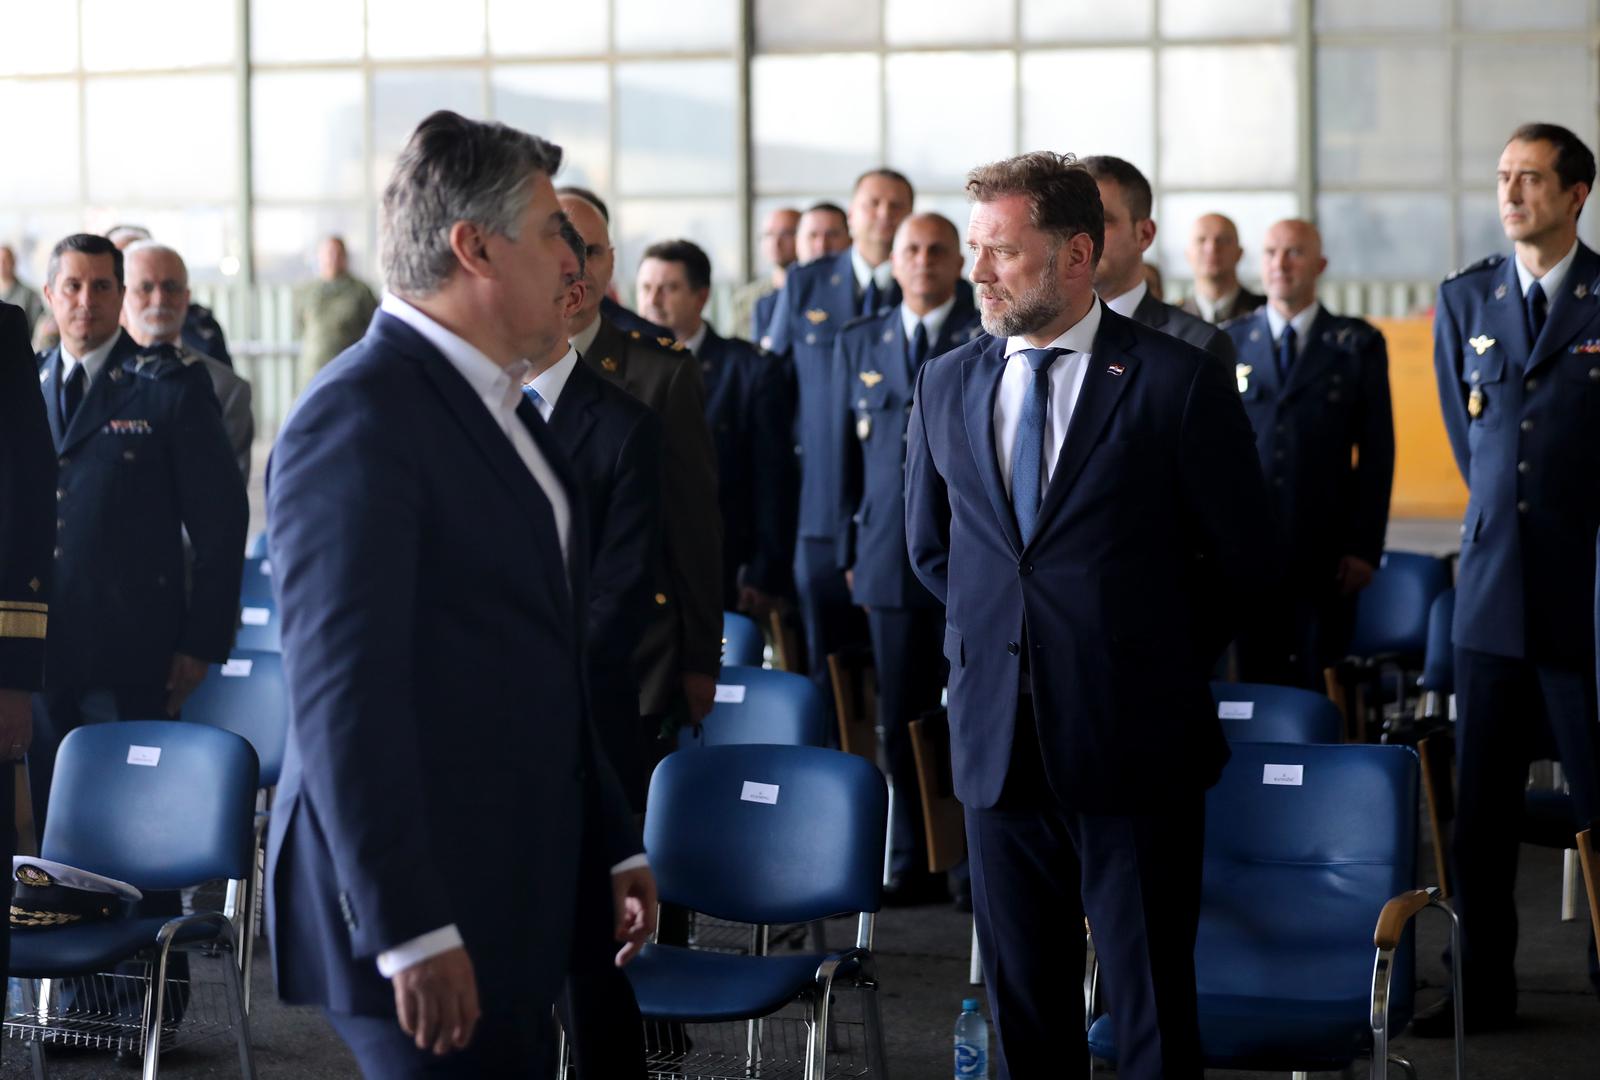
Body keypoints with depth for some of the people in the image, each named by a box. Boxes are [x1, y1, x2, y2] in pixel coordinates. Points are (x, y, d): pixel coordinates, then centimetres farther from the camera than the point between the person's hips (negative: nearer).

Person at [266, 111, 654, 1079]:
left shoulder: (501, 409, 17)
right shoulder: (359, 418, -15)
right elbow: (343, 696, -21)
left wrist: (615, 849, 22)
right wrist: (410, 936, -24)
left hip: (519, 902, 9)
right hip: (426, 927, -9)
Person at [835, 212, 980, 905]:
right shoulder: (858, 343, 13)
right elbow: (848, 452, 15)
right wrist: (849, 552, 10)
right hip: (891, 559, 4)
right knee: (902, 719, 7)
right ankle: (915, 864, 15)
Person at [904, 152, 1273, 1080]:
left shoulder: (1179, 383, -7)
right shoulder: (946, 386, 8)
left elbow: (1246, 559, 0)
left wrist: (1166, 666, 5)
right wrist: (993, 633, 13)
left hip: (1135, 743, -4)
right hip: (998, 743, 4)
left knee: (1154, 1004, 3)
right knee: (1022, 1001, 11)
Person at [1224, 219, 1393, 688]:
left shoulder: (1357, 344, 5)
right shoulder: (1229, 343, 8)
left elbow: (1377, 450, 3)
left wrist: (1365, 546, -4)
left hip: (1323, 550, -1)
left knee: (1311, 683, 2)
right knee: (1257, 679, 0)